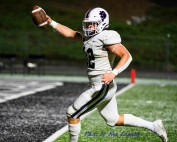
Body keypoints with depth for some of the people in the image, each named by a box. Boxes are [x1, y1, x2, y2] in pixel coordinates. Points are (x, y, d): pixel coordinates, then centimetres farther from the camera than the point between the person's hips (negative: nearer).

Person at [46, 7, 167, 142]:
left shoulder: (106, 37, -18)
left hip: (102, 87, -10)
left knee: (72, 114, 1)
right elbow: (70, 33, 21)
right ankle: (153, 126, 23)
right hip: (103, 87, 10)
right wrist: (51, 23, 16)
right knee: (113, 120, 20)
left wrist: (113, 73, -35)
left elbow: (126, 56, -23)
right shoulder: (89, 36, 8)